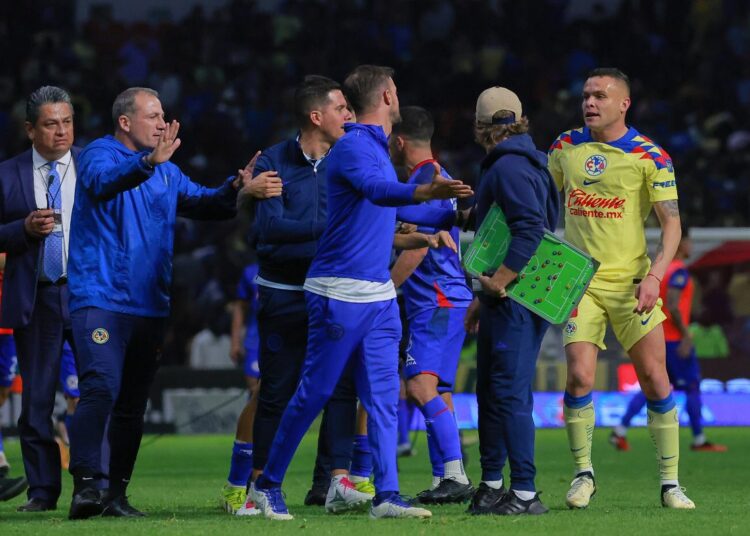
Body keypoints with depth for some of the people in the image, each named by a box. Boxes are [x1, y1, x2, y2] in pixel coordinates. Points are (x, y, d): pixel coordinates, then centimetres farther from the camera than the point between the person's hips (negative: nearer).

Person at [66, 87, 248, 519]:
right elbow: (105, 181, -27)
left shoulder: (166, 171, 16)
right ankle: (85, 486, -20)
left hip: (149, 305, 7)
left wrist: (235, 189, -9)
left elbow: (201, 202, 12)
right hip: (101, 300, -7)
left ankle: (117, 494, 13)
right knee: (101, 389, -20)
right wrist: (149, 161, -45)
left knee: (133, 404, 8)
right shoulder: (99, 155, -5)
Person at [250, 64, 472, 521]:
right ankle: (268, 484, 10)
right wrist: (425, 192, -53)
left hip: (379, 295, 9)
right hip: (341, 292, -9)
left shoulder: (376, 147, 15)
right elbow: (378, 190, -34)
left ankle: (387, 495, -1)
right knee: (314, 393, -2)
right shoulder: (352, 147, -13)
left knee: (383, 395, 1)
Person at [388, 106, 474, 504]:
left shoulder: (425, 180, -12)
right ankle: (444, 479, 10)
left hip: (437, 303, -11)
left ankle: (455, 475, -28)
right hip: (440, 302, 11)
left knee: (421, 386, -20)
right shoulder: (436, 178, 20)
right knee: (437, 393, 10)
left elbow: (417, 248, -17)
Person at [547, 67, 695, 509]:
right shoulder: (566, 147, 5)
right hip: (580, 282, 2)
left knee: (655, 379, -4)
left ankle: (670, 482, 6)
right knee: (580, 377, -10)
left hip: (631, 281, -2)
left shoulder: (650, 156, -5)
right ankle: (584, 474, 8)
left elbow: (672, 223, -6)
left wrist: (655, 276, -18)